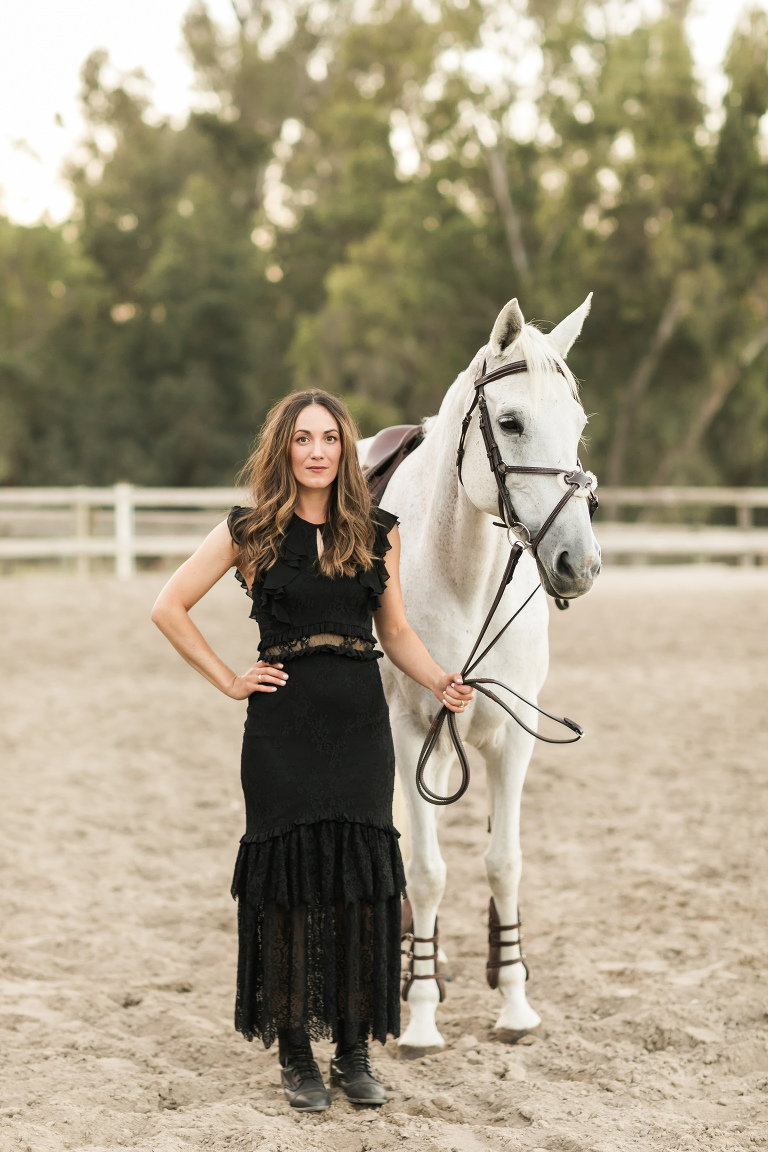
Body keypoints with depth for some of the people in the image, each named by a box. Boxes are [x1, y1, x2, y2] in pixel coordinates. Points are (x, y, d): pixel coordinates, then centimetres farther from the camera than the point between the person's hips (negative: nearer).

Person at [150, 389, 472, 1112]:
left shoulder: (377, 532, 7)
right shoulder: (250, 531, 1)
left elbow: (395, 631, 14)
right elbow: (169, 608, 5)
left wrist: (441, 682, -3)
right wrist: (229, 681, 0)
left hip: (360, 721, 2)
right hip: (282, 725, -2)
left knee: (362, 878, 1)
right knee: (289, 877, 0)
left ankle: (354, 1052, 13)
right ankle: (295, 1054, 12)